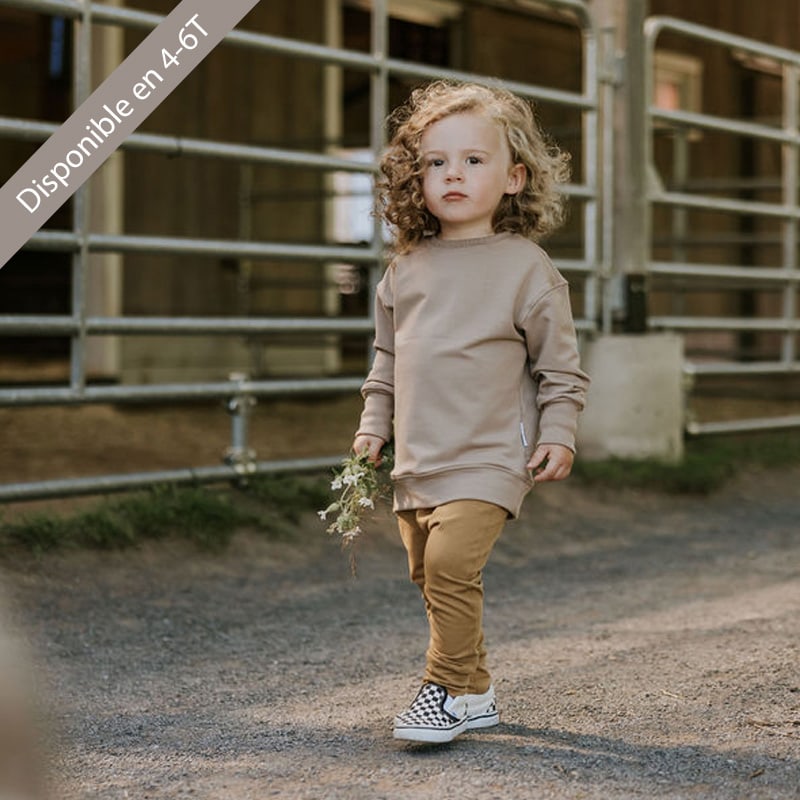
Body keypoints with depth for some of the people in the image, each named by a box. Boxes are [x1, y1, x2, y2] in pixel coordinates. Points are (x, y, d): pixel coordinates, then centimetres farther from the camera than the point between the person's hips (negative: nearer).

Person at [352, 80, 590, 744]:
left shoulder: (526, 267, -4)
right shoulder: (406, 270, 10)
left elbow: (560, 364, 0)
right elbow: (387, 358, 20)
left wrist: (558, 435, -7)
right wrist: (374, 425, 14)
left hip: (488, 458, -6)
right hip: (416, 460, 6)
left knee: (451, 561, -22)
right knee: (429, 575, 10)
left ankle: (447, 689, -9)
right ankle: (476, 691, 25)